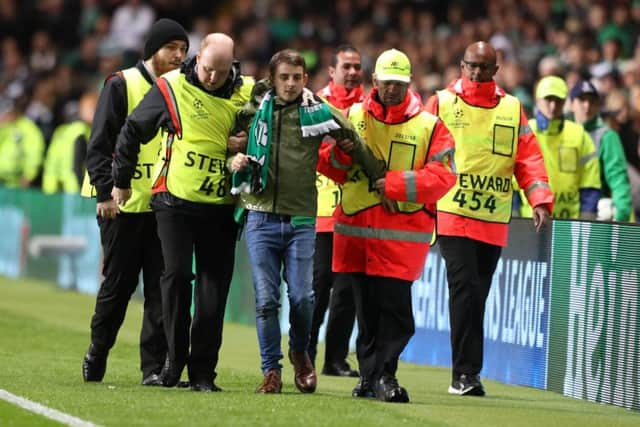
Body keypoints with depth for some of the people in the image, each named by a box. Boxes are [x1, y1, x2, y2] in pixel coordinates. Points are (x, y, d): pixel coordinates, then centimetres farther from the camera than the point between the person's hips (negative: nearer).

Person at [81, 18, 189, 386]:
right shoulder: (121, 86, -2)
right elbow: (100, 145, -6)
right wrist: (106, 192, -14)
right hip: (125, 204, -3)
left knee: (161, 287, -3)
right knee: (118, 284, 3)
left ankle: (154, 366, -1)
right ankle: (96, 356, 22)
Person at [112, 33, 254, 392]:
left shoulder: (248, 93, -1)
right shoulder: (171, 87, -6)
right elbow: (133, 131, 5)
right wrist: (122, 182, 11)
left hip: (222, 207, 2)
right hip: (176, 201, -1)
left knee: (215, 286, 0)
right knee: (177, 276, -6)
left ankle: (203, 369, 5)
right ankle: (176, 356, 9)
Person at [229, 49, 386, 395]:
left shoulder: (319, 113, 4)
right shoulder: (255, 109, 5)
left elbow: (353, 145, 15)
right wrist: (235, 160, -3)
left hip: (301, 220, 0)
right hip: (260, 215, 0)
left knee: (302, 297, -6)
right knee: (266, 299, -4)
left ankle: (300, 353, 22)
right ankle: (271, 370, 5)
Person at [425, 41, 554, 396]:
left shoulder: (512, 109, 11)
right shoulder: (442, 103, 5)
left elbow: (528, 157, 7)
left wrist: (540, 200, -5)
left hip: (494, 220, 3)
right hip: (451, 215, -3)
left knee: (478, 296, 8)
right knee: (464, 287, -15)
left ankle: (466, 373, 15)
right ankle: (465, 373, -14)